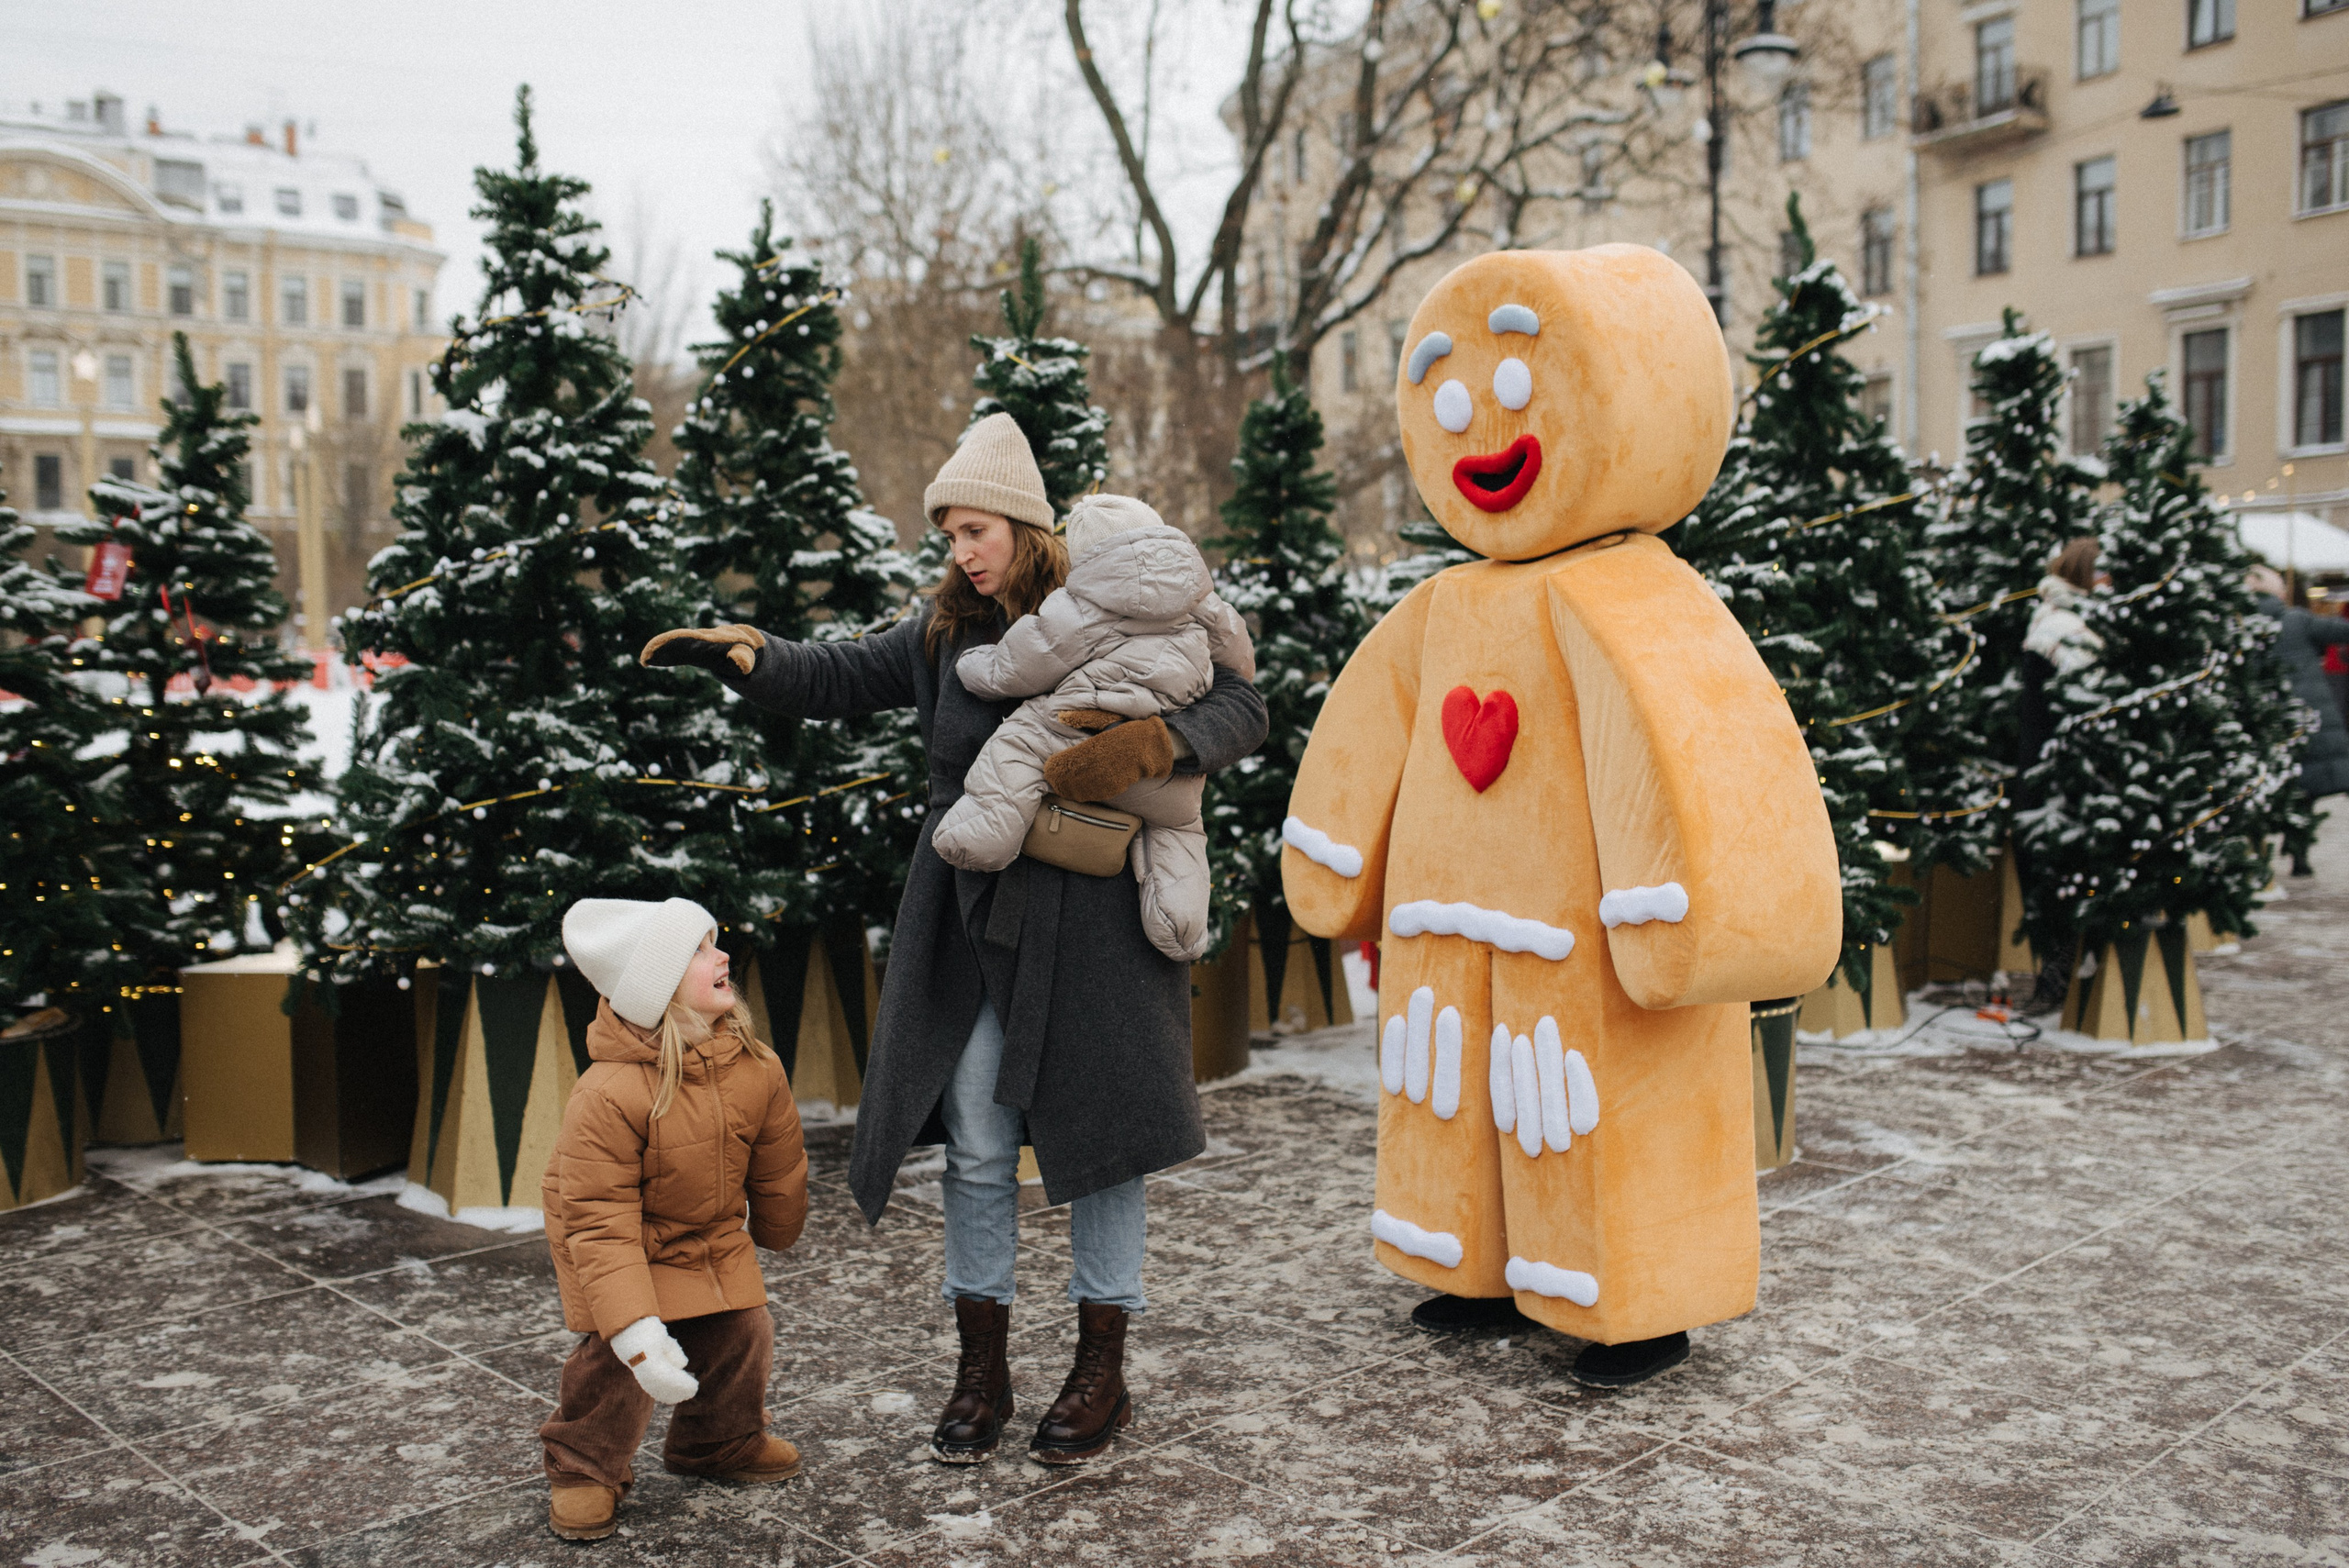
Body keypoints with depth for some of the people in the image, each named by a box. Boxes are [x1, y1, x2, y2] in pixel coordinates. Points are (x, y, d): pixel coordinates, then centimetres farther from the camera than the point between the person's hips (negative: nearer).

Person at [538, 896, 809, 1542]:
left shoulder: (756, 1068, -16)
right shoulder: (608, 1095, -33)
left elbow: (778, 1170, 3)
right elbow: (599, 1223, -32)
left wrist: (775, 1234, 19)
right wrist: (635, 1330, -37)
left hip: (712, 1236, 5)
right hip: (625, 1241, -5)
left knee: (742, 1333, 2)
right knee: (616, 1357, -14)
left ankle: (721, 1441, 32)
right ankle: (584, 1469, 14)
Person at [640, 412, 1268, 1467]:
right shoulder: (946, 631, 9)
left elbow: (1239, 710, -6)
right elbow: (841, 677, 11)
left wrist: (1150, 745, -24)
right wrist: (746, 657, -7)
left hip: (1092, 925, -3)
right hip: (975, 924, 4)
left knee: (1097, 1138, 6)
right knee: (976, 1147, 6)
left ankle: (1102, 1374, 21)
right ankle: (981, 1370, 21)